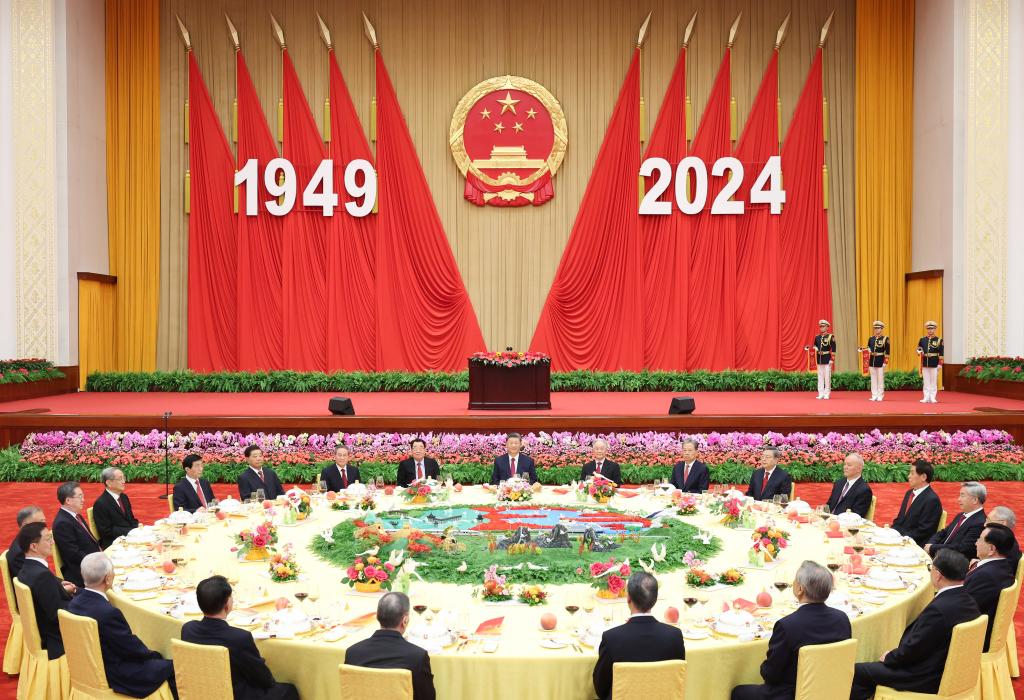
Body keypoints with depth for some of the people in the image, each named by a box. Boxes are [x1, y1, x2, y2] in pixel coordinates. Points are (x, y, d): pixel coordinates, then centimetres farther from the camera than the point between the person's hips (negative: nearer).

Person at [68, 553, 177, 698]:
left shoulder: (74, 604, -5)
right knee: (170, 667, 1)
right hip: (115, 677, -9)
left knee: (154, 657, 20)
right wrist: (153, 655, 2)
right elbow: (133, 648, -18)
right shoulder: (108, 613, -31)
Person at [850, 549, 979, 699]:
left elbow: (911, 650, -21)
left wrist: (889, 657, -2)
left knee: (856, 671, -4)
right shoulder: (969, 602, -1)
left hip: (927, 680, -9)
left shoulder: (938, 609, -29)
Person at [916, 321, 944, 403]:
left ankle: (932, 398, 7)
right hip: (925, 362, 3)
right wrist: (920, 352, -13)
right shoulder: (922, 339, 8)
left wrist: (940, 363, -8)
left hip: (934, 363, -2)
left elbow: (941, 353, -2)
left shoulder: (939, 340, 0)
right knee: (926, 381, 5)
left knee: (934, 381, 2)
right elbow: (919, 348, 12)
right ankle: (926, 397, 9)